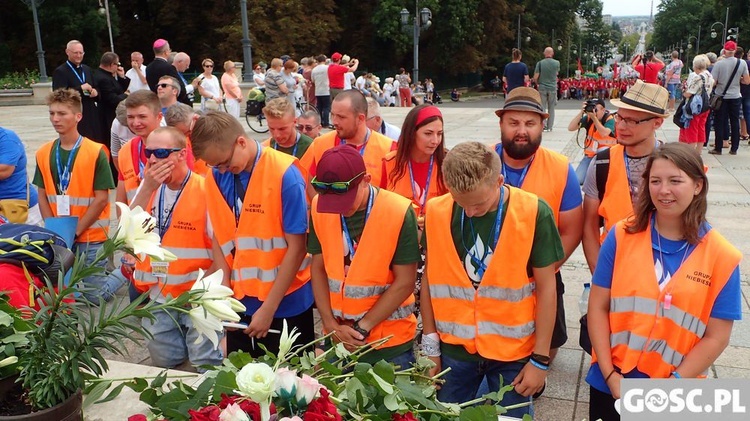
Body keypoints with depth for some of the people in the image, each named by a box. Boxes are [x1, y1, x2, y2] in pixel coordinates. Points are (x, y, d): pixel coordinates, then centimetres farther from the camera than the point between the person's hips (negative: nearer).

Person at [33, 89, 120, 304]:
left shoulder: (96, 152, -12)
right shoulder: (44, 153, 3)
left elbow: (101, 199, -13)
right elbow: (43, 196, 7)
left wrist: (76, 230, -14)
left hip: (91, 237, -5)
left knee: (95, 296, -1)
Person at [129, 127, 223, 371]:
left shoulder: (205, 190, -15)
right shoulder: (148, 187, 5)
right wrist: (147, 188, -15)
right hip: (157, 297, 6)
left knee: (206, 368, 0)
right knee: (164, 365, 19)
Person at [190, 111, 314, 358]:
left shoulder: (284, 174, -18)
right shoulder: (216, 178, -3)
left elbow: (296, 247, -16)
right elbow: (221, 238, 5)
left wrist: (269, 308, -14)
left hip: (286, 305, -4)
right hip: (240, 303, 4)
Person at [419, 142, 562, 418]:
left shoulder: (534, 213, -15)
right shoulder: (437, 211, -8)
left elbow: (546, 288, -8)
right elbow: (430, 278, 1)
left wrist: (540, 359, -6)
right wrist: (430, 345, 4)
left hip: (513, 353, -2)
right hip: (453, 350, 2)